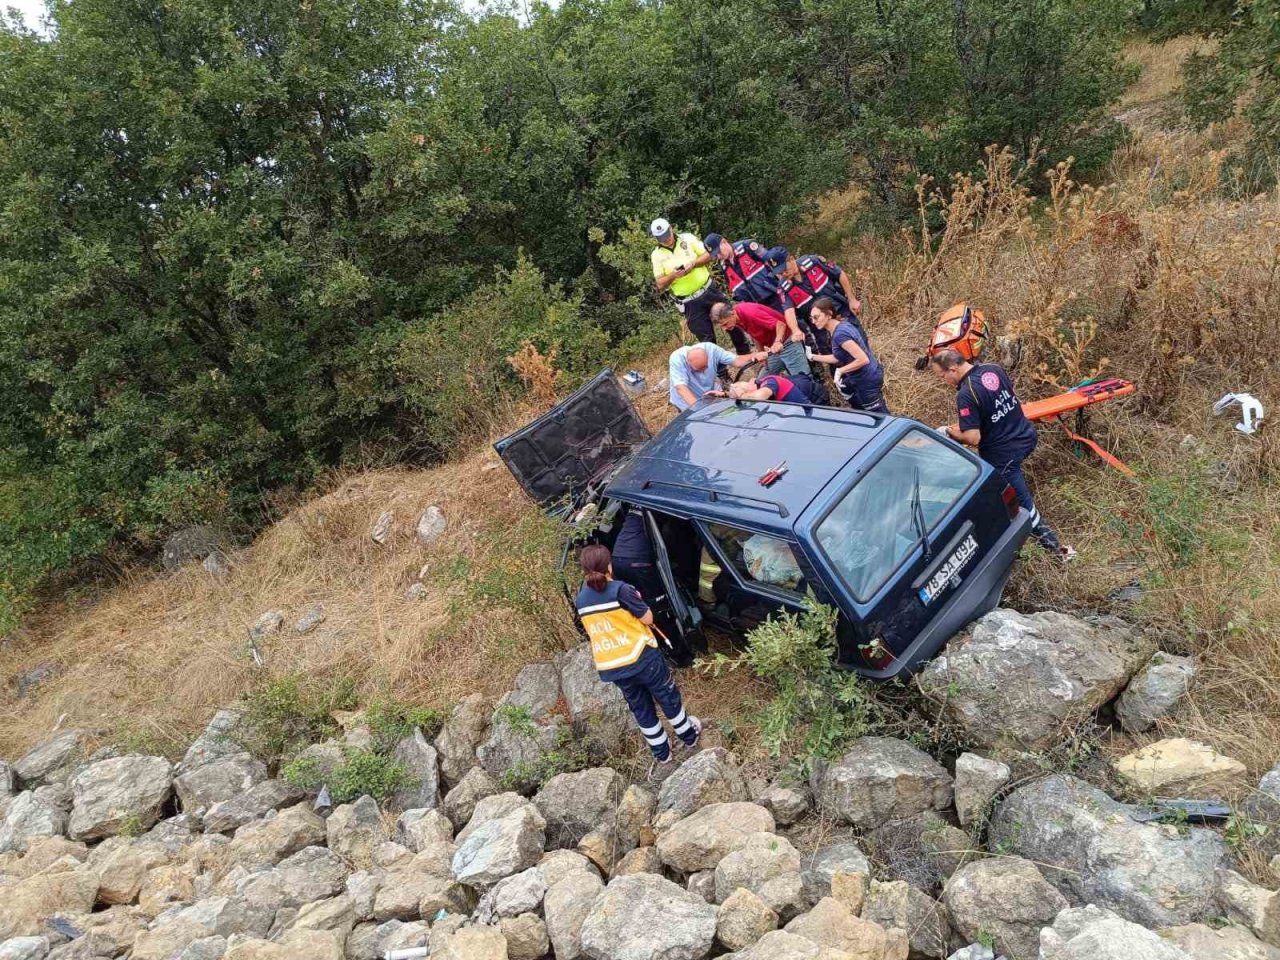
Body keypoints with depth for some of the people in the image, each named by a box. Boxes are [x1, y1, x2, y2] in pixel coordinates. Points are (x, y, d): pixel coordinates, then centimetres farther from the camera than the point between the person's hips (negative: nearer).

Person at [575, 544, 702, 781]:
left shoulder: (581, 600, 1)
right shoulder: (620, 589, -17)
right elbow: (648, 618, -10)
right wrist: (637, 600, 7)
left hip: (610, 667, 5)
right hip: (641, 657, -4)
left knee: (641, 710, 21)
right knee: (668, 698, 20)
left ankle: (662, 757, 30)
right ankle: (689, 736, 40)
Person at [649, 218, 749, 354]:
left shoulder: (687, 238, -1)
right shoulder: (657, 255, -4)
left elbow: (708, 255, -1)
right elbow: (660, 284, -4)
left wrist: (693, 263, -19)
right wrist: (673, 275, -23)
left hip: (709, 290, 2)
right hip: (690, 302, -2)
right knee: (706, 338, 2)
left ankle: (746, 353, 27)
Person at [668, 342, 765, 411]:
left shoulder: (711, 348, -23)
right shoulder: (677, 358, -33)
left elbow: (736, 361, -18)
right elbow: (681, 387, -40)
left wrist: (753, 356, -38)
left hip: (710, 395, 4)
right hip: (688, 401, -4)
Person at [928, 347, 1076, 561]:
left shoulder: (966, 395, -26)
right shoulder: (994, 369, -2)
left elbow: (973, 438, -28)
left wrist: (950, 431, -9)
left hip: (1003, 453, -8)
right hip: (1027, 437, 8)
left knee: (1022, 503, 6)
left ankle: (1056, 546, 15)